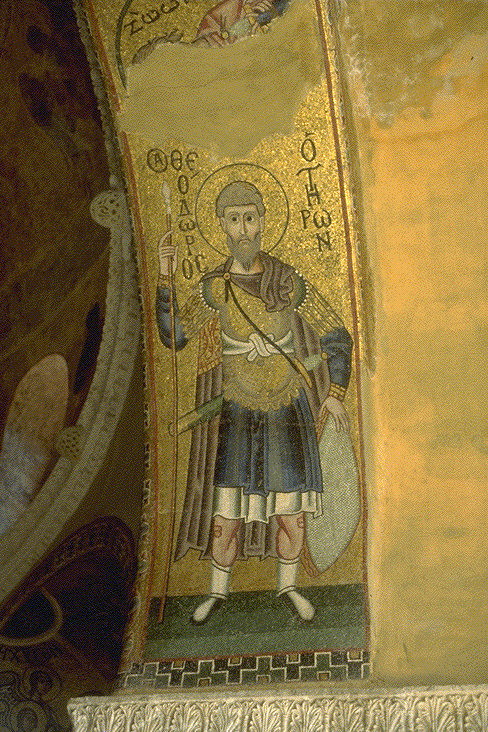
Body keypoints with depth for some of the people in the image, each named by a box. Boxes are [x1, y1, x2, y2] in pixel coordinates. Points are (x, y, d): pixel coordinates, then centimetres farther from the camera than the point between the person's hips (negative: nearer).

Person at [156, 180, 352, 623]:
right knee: (228, 501, 1)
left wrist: (335, 393, -15)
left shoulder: (289, 282, -7)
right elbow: (172, 337, -7)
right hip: (236, 411, 0)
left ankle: (288, 585, 25)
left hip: (288, 408, 0)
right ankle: (218, 588, 20)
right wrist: (165, 279, -14)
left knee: (291, 500, 5)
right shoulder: (213, 289, -3)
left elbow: (338, 338, -3)